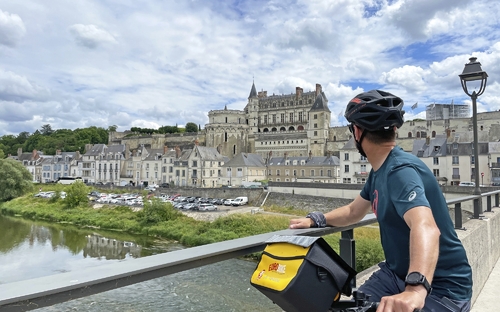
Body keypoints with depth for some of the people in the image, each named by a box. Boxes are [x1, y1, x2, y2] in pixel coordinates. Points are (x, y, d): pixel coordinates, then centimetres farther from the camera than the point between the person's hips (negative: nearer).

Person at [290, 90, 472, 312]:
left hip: (442, 286, -7)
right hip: (397, 274, 7)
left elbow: (425, 227, -42)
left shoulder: (400, 170, -25)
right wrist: (314, 220, 5)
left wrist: (415, 289, -57)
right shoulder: (379, 171, 3)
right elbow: (353, 211, 17)